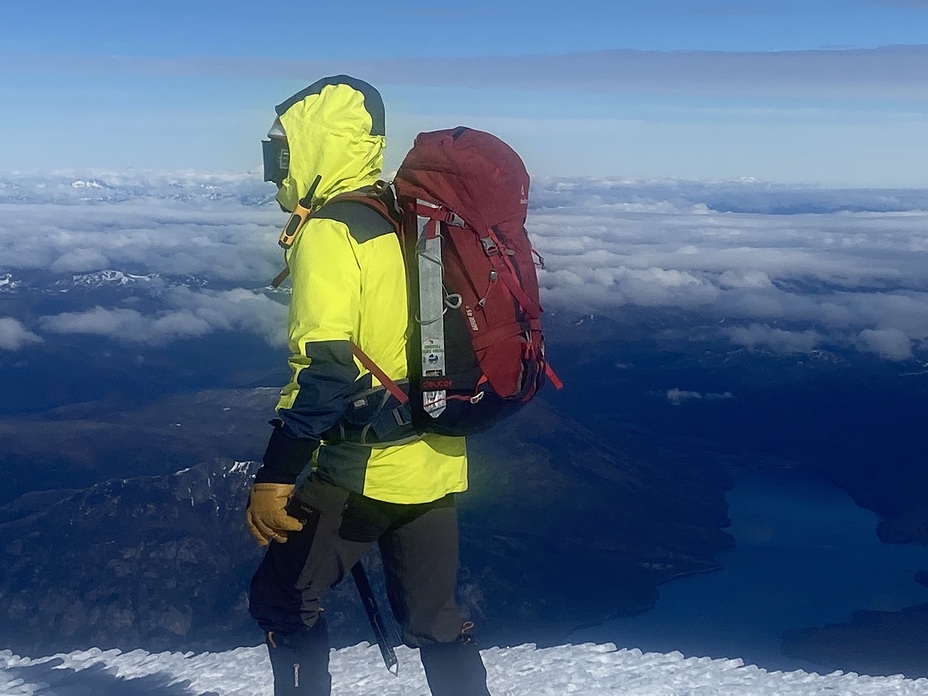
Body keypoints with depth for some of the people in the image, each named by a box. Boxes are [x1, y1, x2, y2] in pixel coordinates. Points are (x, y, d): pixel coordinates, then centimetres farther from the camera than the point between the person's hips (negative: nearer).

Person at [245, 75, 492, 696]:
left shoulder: (328, 235, -14)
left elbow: (324, 369, -23)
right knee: (435, 619, 17)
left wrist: (276, 476, -20)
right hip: (436, 461, 8)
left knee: (283, 601, 11)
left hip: (363, 468, -8)